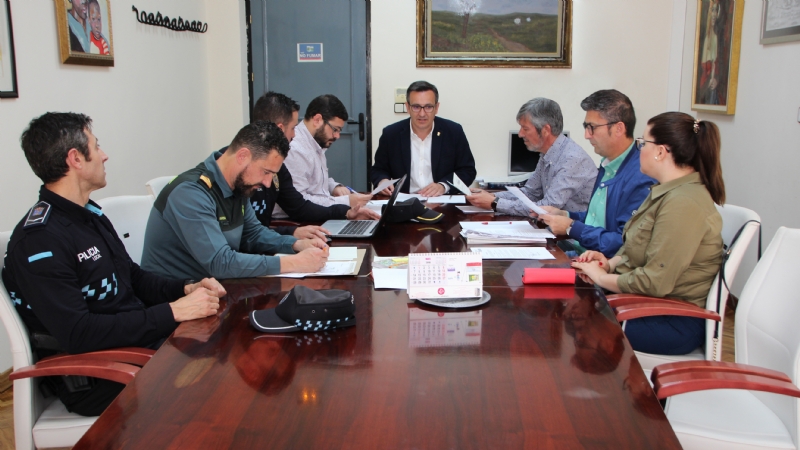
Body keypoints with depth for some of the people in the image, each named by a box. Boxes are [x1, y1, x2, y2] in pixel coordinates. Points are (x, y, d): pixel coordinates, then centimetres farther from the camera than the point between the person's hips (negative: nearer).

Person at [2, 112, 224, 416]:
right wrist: (172, 312, -24)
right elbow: (77, 334, -24)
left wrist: (185, 289, 1)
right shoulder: (39, 242, -18)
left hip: (141, 339, 9)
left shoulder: (90, 215, 12)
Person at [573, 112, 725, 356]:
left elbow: (655, 282, -27)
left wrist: (601, 277, -13)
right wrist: (610, 263, 1)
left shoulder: (683, 203, -24)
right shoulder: (668, 192, 11)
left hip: (674, 324, -9)